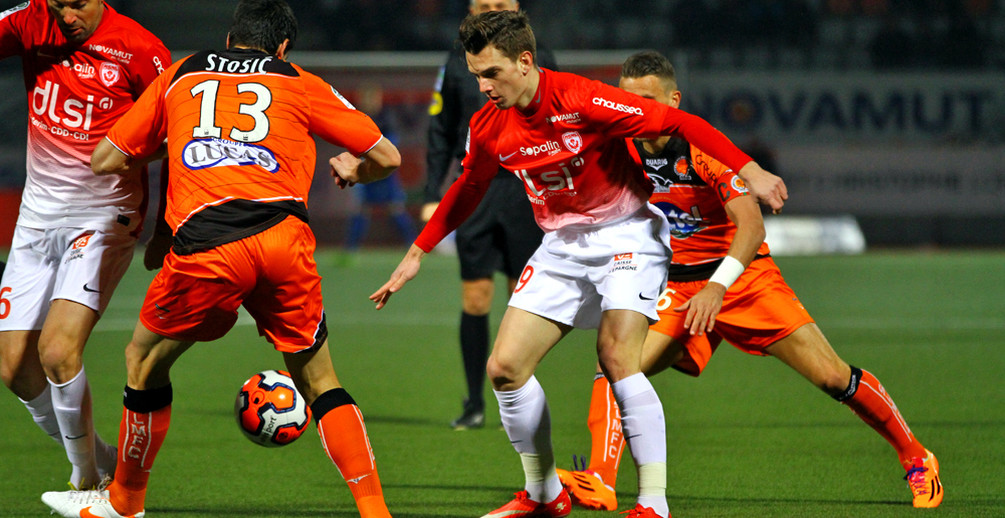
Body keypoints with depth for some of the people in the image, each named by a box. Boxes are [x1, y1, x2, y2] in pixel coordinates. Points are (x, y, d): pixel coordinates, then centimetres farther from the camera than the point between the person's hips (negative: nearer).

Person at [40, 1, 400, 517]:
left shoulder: (181, 75, 25)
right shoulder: (299, 83, 22)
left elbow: (105, 160, 26)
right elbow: (386, 156, 21)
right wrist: (350, 168, 45)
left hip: (204, 245, 0)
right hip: (284, 237, 0)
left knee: (144, 362, 22)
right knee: (319, 382, 15)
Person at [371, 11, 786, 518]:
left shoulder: (581, 100, -23)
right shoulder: (487, 126, -4)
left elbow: (677, 123, -20)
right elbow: (468, 190, 17)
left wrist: (750, 171, -26)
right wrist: (416, 254, 19)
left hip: (626, 232, -6)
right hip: (562, 244, 6)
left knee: (617, 357, -24)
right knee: (504, 367, -3)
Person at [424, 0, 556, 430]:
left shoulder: (537, 59, 5)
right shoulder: (459, 63, 6)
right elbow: (440, 133, 10)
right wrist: (432, 196, 4)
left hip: (525, 190, 0)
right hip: (475, 190, 0)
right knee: (475, 298, -4)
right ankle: (474, 403, 4)